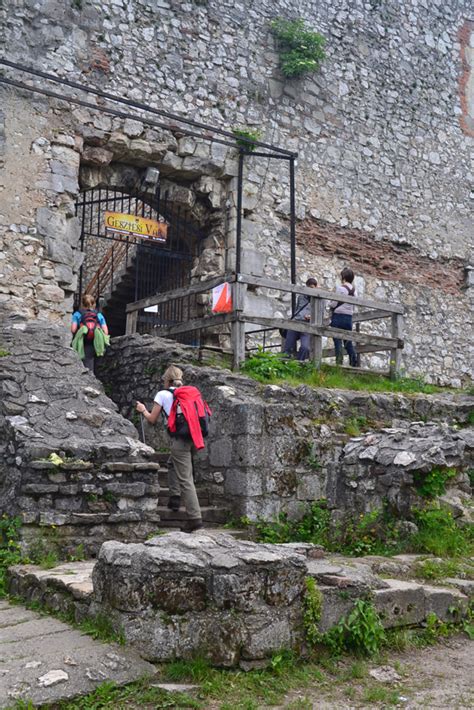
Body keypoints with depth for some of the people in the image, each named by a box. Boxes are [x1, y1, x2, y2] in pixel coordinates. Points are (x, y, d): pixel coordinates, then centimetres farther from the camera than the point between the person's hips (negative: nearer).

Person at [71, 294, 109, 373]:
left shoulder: (77, 314, 6)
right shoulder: (99, 315, 12)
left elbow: (73, 329, -6)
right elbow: (106, 332, 3)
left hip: (82, 345, -2)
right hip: (95, 345, 2)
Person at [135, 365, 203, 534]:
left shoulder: (163, 394, 5)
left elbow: (152, 419, 10)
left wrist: (143, 410, 29)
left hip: (179, 439, -6)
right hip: (193, 436, 6)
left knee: (185, 479, -4)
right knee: (174, 465, 30)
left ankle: (195, 518, -6)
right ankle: (175, 497, 21)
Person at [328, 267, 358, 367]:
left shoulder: (340, 288, -11)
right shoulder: (353, 289, 9)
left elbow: (334, 303, -12)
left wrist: (329, 303, 9)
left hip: (338, 316, -6)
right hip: (349, 316, 6)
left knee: (337, 340, -3)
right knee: (348, 341, 12)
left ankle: (339, 362, -10)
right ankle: (354, 361, 8)